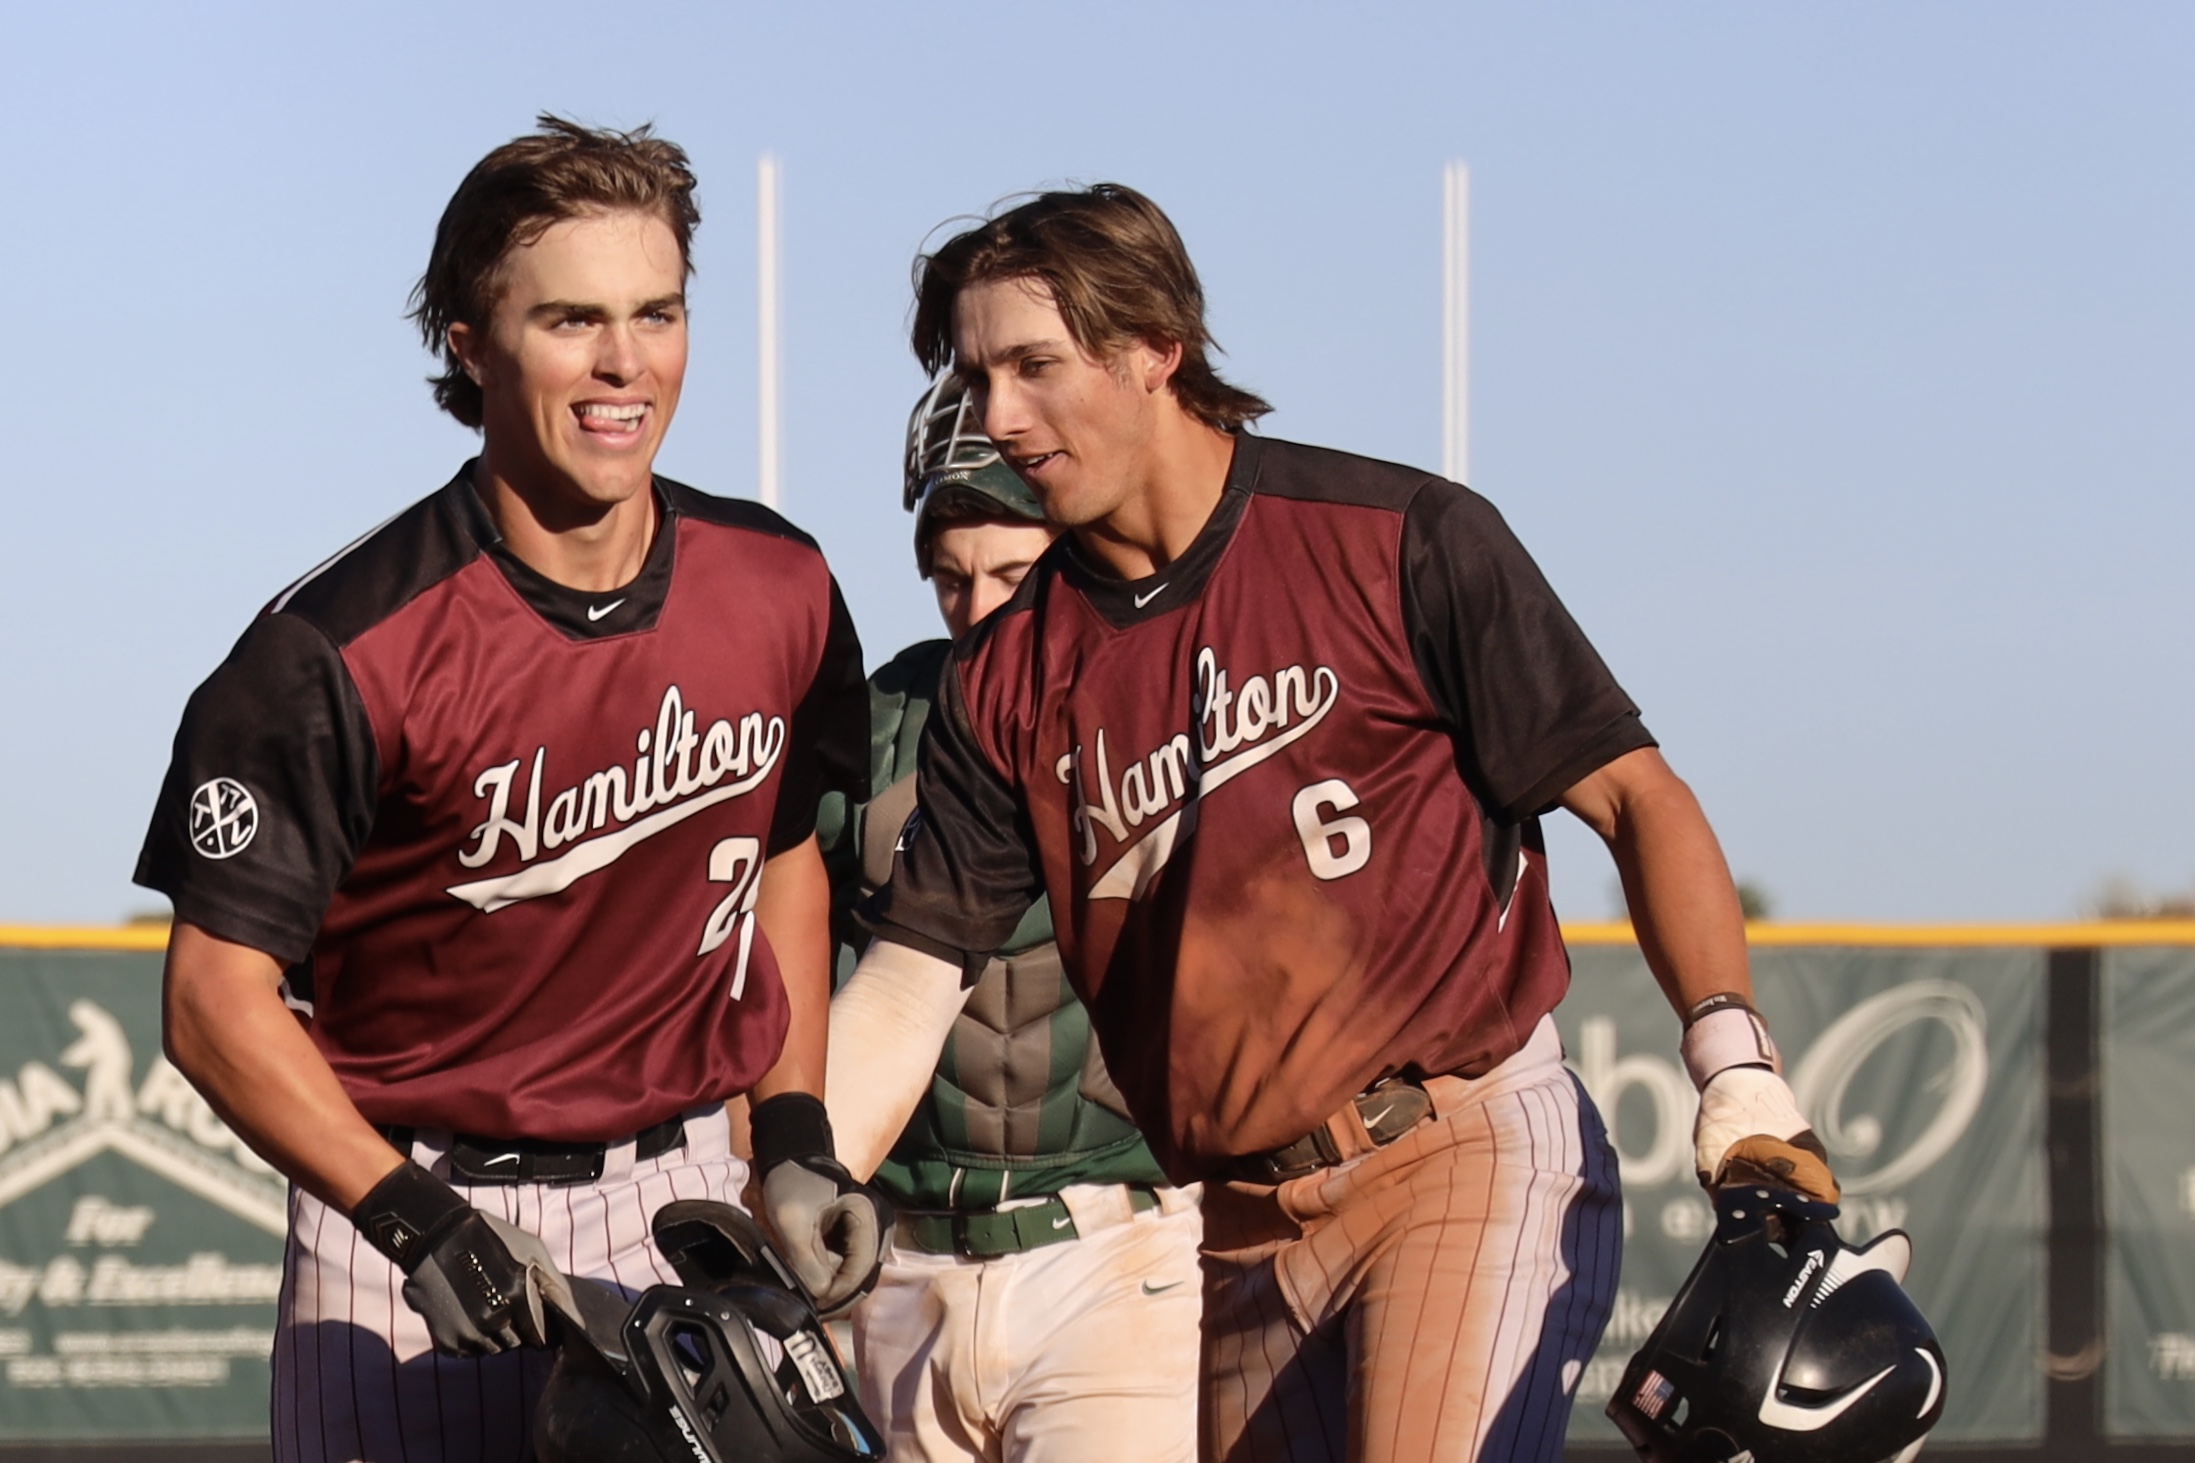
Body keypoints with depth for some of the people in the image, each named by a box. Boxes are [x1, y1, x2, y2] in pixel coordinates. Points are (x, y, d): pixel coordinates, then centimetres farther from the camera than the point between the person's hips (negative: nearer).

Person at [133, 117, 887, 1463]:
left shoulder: (779, 592, 0)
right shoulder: (345, 649, -16)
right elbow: (217, 998, -14)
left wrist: (798, 1139, 9)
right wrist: (417, 1222, -23)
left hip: (685, 1199, 4)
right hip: (412, 1207, -4)